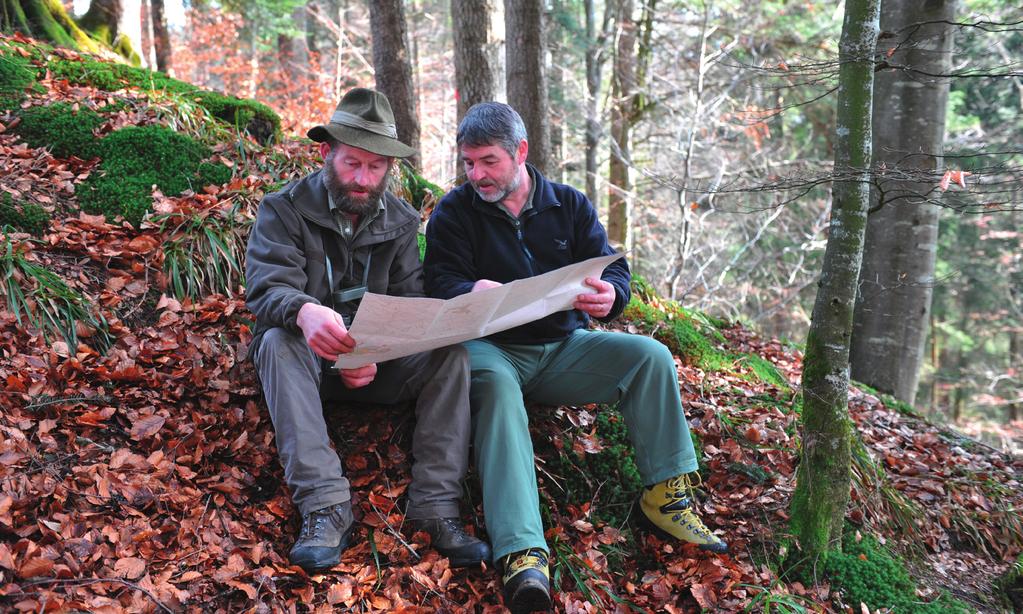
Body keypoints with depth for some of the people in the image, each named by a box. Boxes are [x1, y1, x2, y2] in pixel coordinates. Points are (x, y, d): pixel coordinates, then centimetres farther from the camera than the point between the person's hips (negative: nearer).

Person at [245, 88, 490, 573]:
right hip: (309, 359, -2)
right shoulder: (284, 209, -5)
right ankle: (325, 505, -41)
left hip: (378, 364, 2)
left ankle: (436, 504, -30)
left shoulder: (402, 220, 6)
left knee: (451, 352, -22)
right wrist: (304, 311, -46)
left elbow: (410, 304, -3)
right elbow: (268, 288, -20)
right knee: (277, 341, -34)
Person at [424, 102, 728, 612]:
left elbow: (614, 269, 3)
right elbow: (442, 285, -8)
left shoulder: (570, 205, 9)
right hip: (492, 347, -3)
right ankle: (522, 552, -50)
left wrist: (608, 295, -23)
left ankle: (666, 495, -10)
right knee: (494, 385, -38)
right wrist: (474, 293, -34)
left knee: (651, 356, -17)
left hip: (562, 346, 4)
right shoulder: (453, 213, 2)